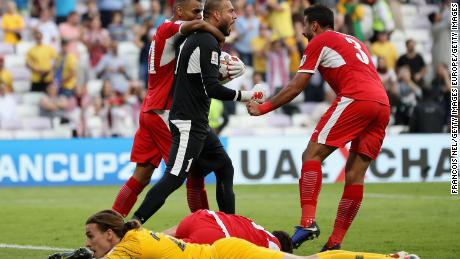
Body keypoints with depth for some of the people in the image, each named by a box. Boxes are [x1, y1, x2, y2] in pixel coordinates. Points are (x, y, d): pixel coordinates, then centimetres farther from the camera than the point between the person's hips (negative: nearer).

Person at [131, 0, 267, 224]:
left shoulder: (193, 38, 15)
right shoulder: (208, 42, -15)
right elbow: (211, 88, -22)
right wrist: (244, 96, -12)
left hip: (198, 123, 11)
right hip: (189, 124, -11)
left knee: (224, 167, 16)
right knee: (174, 178, -14)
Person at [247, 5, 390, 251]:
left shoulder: (319, 42, 10)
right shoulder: (353, 41, 33)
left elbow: (294, 88, 9)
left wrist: (262, 108, 18)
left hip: (355, 98, -7)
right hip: (382, 104, 7)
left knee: (312, 155, -6)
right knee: (355, 173, 7)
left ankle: (308, 221, -22)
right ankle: (335, 242, 5)